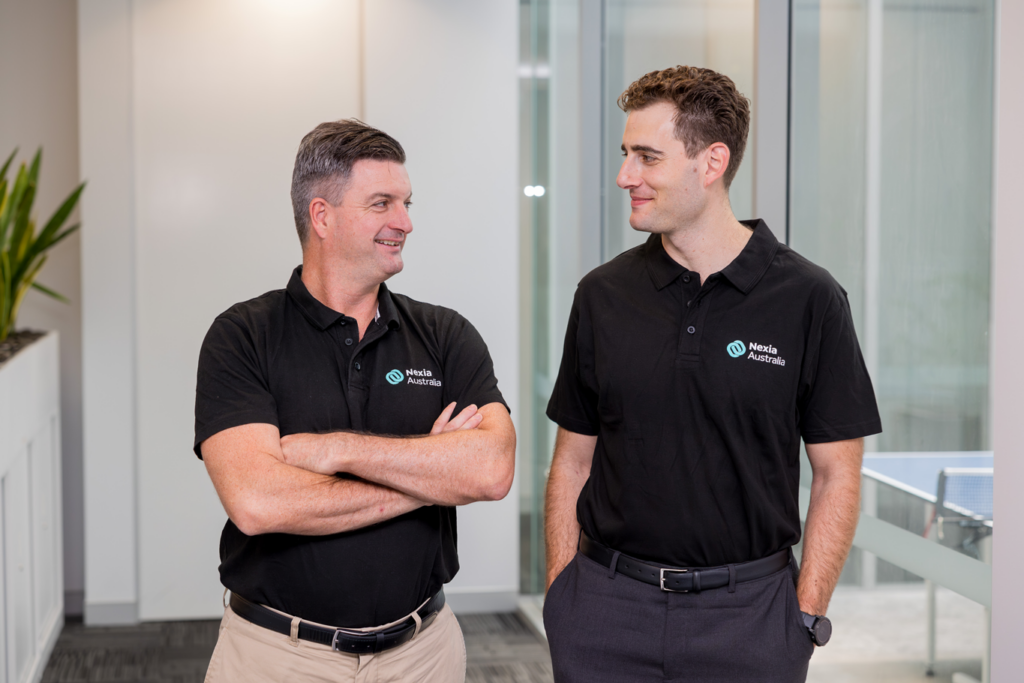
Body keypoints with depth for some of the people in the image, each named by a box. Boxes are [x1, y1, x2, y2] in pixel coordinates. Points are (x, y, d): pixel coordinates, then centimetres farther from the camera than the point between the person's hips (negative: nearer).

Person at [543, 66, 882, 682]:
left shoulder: (808, 300, -6)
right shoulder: (603, 295, 2)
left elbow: (837, 477, -3)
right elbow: (573, 461, 7)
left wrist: (806, 619, -7)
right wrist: (561, 597, 1)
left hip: (748, 610, -2)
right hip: (607, 605, 2)